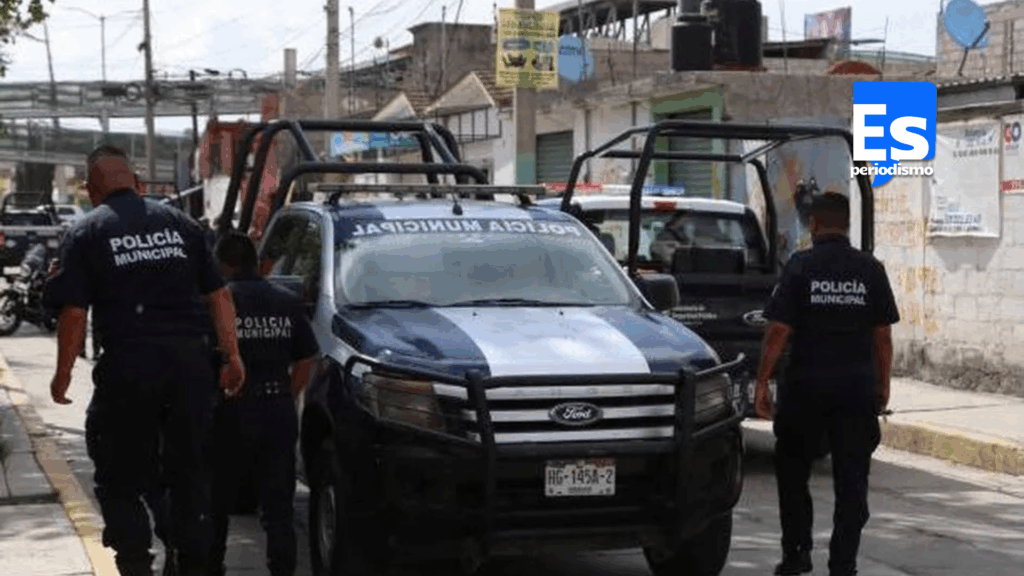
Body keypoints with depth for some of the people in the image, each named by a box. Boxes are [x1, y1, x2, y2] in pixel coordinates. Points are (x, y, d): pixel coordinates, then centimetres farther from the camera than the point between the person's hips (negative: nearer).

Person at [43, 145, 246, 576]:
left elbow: (73, 314, -5)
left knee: (118, 478, 9)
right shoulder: (179, 222, 12)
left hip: (129, 364, -3)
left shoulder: (87, 233, 2)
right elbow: (218, 295, 8)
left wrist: (63, 375, 3)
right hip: (191, 359, 4)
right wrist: (232, 355, 11)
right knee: (189, 471, 15)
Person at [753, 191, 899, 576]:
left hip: (806, 385, -2)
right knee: (851, 479, 6)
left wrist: (762, 384, -3)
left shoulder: (799, 267, -4)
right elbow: (883, 335, 4)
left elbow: (778, 331, -8)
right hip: (858, 387, 2)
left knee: (792, 471, 15)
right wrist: (883, 385, 14)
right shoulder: (870, 270, 2)